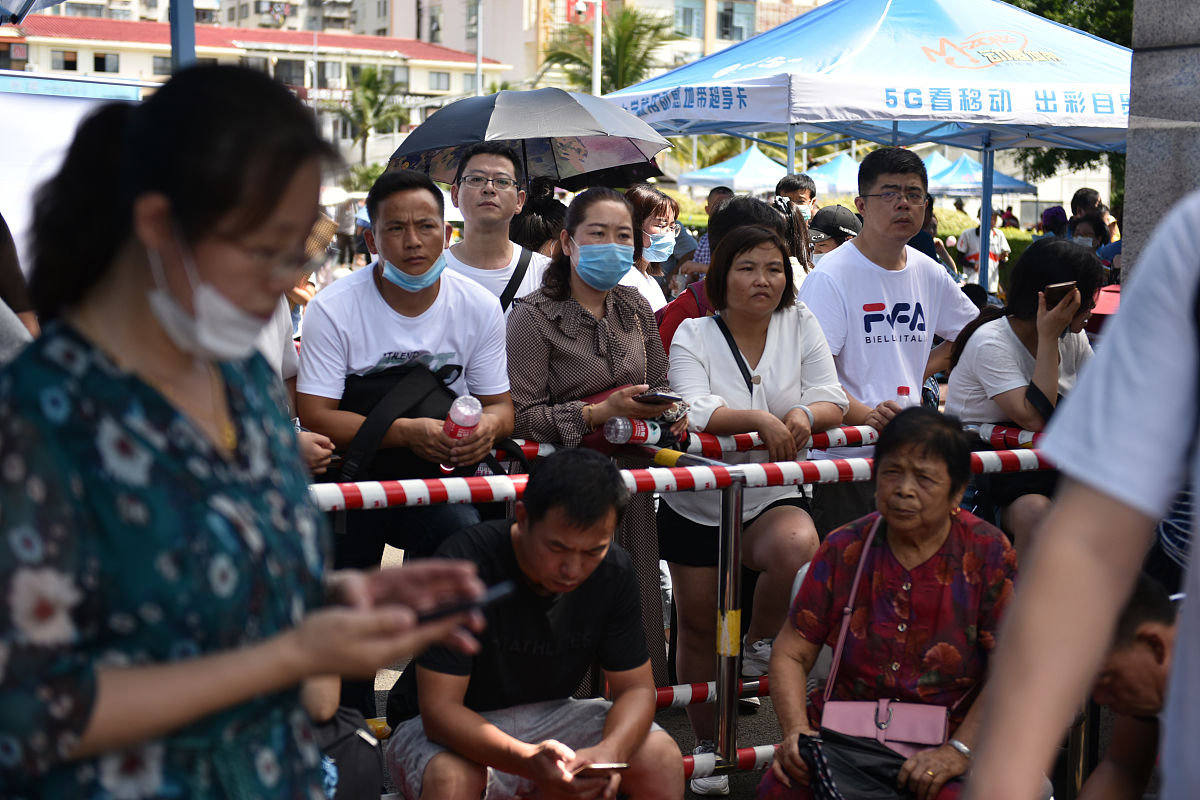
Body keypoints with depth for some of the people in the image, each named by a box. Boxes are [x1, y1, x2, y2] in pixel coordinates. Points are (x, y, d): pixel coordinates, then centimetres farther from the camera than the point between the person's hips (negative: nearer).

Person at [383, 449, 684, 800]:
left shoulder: (614, 572, -11)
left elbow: (636, 688, -6)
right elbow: (440, 709, -28)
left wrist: (610, 751, -30)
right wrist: (529, 761, -45)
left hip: (546, 720, 4)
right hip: (459, 730, -4)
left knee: (662, 756, -19)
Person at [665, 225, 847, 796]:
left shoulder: (801, 325, 2)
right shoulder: (693, 335, -5)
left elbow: (832, 401, -4)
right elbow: (694, 412, -20)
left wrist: (804, 415, -26)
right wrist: (760, 418, -33)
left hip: (774, 497, 0)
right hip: (697, 505, 0)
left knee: (798, 547, -34)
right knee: (699, 625, 8)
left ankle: (760, 645, -3)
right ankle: (707, 746, 28)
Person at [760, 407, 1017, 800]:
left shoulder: (987, 554, -2)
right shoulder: (843, 549, 5)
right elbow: (791, 654, 6)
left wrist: (960, 751, -19)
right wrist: (796, 730, -12)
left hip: (943, 742, -1)